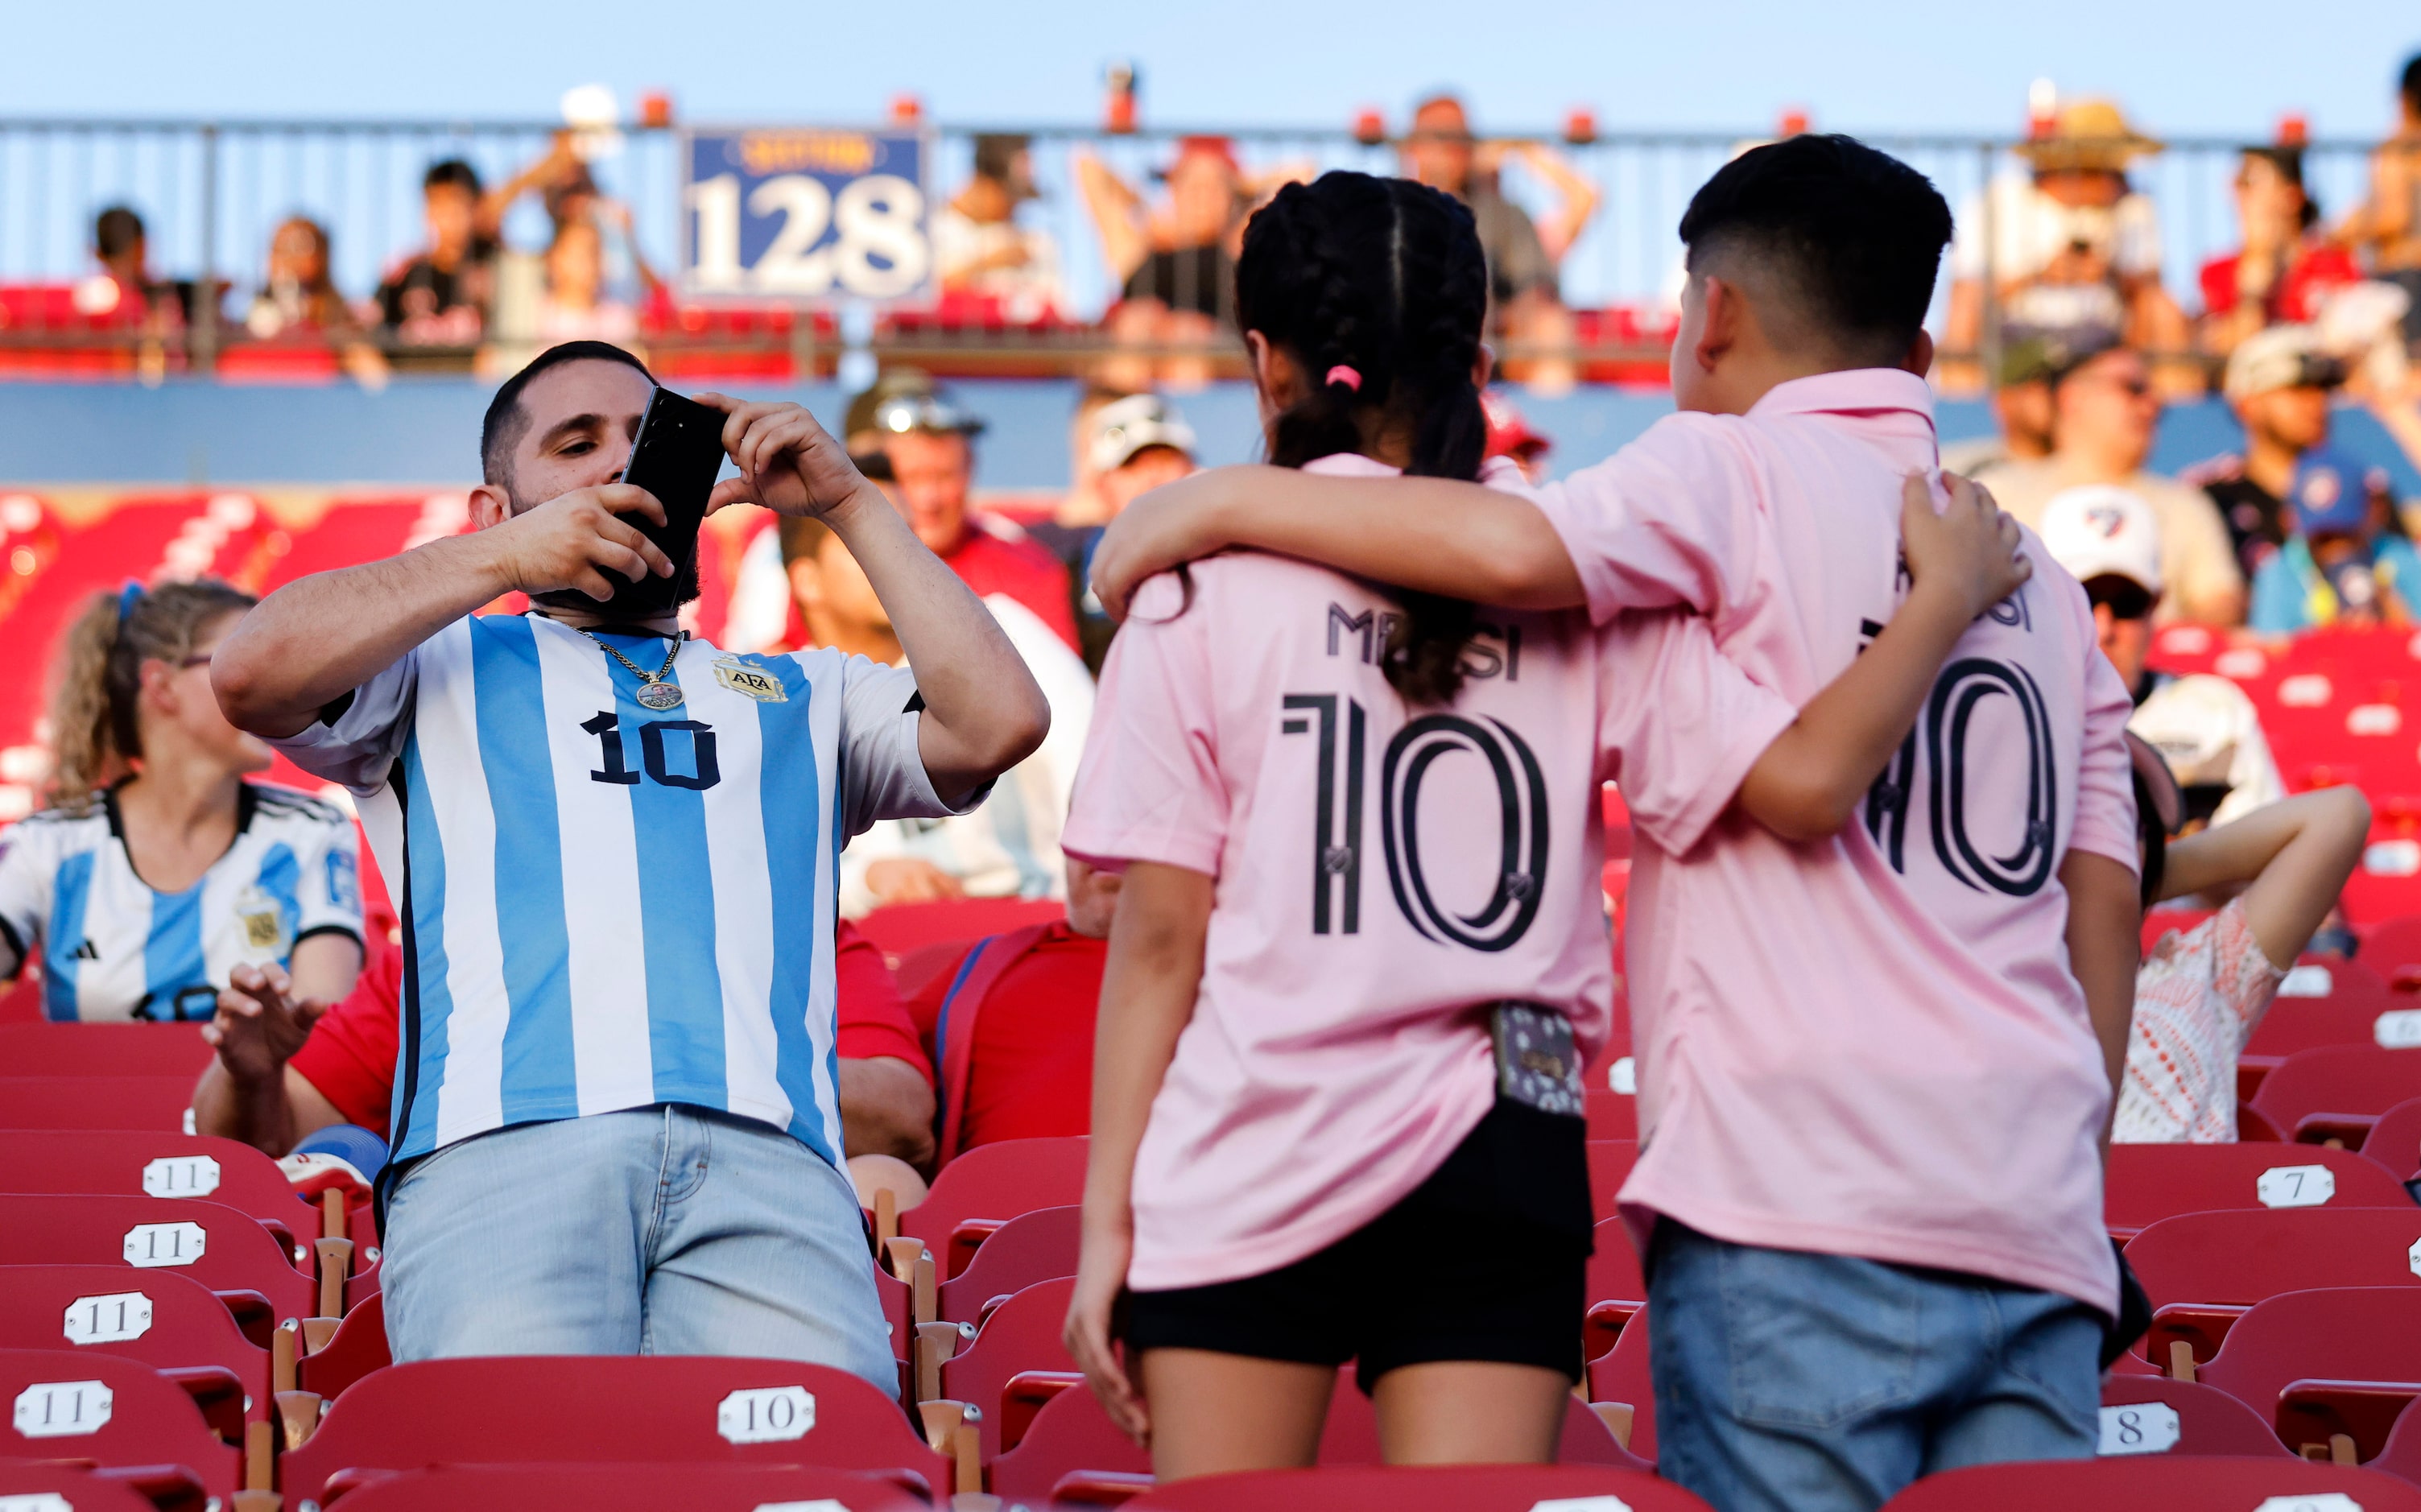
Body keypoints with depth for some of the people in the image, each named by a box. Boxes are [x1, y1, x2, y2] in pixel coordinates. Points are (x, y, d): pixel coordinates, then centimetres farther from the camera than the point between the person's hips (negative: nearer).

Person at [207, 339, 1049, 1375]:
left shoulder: (799, 698, 35)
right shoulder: (445, 673, 29)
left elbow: (999, 722, 17)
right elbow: (251, 675, 9)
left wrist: (849, 505, 21)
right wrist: (505, 559, 13)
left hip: (767, 1167, 1)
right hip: (504, 1145, -1)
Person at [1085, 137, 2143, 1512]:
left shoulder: (1735, 474, 1)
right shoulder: (2042, 578, 22)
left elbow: (1520, 549, -19)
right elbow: (2103, 904, 18)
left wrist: (1230, 501, -7)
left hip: (1801, 1204, -6)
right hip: (2037, 1229, 7)